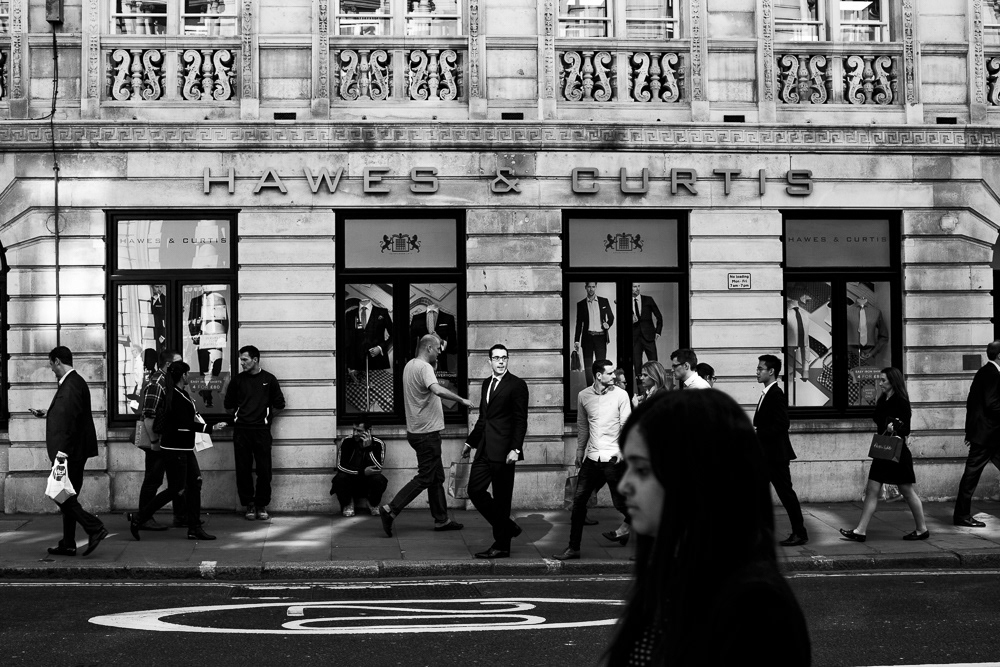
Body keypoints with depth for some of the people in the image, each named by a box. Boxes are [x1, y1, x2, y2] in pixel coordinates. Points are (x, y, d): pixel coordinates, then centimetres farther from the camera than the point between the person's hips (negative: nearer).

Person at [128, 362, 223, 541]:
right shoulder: (175, 397, -18)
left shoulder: (182, 394, 11)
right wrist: (210, 428, -24)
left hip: (185, 449, 10)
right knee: (176, 489, -5)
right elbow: (185, 425, -23)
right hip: (175, 449, -10)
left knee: (195, 484, 7)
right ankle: (138, 518, 4)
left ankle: (194, 529, 11)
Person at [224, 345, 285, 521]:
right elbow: (229, 404, 17)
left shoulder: (269, 379, 4)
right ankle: (249, 504, 10)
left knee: (264, 469, -2)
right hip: (241, 430, 1)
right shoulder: (237, 380, 7)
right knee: (243, 469, 1)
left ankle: (262, 505, 7)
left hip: (262, 429, -1)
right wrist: (239, 416, 10)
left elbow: (279, 404, 10)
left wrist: (266, 416, 8)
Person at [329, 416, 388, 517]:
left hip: (369, 484, 0)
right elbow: (341, 466, -15)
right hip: (350, 483, 0)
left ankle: (374, 505, 0)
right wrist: (362, 472, -26)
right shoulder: (347, 441, -9)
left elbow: (378, 469, -21)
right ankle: (347, 504, -2)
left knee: (379, 479, -31)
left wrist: (368, 448, -30)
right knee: (340, 478, -31)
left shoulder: (378, 444, -10)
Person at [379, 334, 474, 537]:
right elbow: (437, 390, -36)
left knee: (437, 476, 16)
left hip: (417, 430, 10)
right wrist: (462, 400, -31)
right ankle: (391, 509, -7)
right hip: (427, 432, -10)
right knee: (424, 478, -5)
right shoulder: (424, 367, -19)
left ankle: (441, 519, 22)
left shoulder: (410, 365, 11)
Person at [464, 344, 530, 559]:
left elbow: (521, 421, -11)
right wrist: (471, 441, 23)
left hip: (502, 450, -8)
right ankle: (507, 526, 22)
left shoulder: (517, 385, -7)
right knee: (475, 490, 6)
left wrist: (515, 449, -19)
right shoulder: (487, 383, 16)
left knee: (501, 498, -1)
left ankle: (501, 546, 8)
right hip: (484, 448, 8)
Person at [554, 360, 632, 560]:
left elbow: (626, 425, -5)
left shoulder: (621, 395, -4)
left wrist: (623, 449, -16)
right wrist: (579, 451, 18)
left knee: (620, 502, -1)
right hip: (592, 457, 3)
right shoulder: (583, 396, 5)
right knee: (578, 501, 1)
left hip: (613, 458, -3)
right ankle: (573, 548, 9)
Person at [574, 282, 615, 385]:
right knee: (588, 365, 1)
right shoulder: (581, 304, 7)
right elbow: (579, 323, 9)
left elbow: (611, 317, 13)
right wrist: (576, 340, 5)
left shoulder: (604, 301, 7)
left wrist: (608, 324, -9)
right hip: (588, 337, 0)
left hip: (601, 337, 0)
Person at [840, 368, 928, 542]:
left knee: (907, 491, 3)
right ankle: (860, 531, 2)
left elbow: (906, 430, -16)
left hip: (898, 453, -8)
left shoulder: (901, 402, -12)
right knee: (872, 491, 3)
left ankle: (922, 530, 17)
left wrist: (895, 428, -33)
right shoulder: (882, 401, 10)